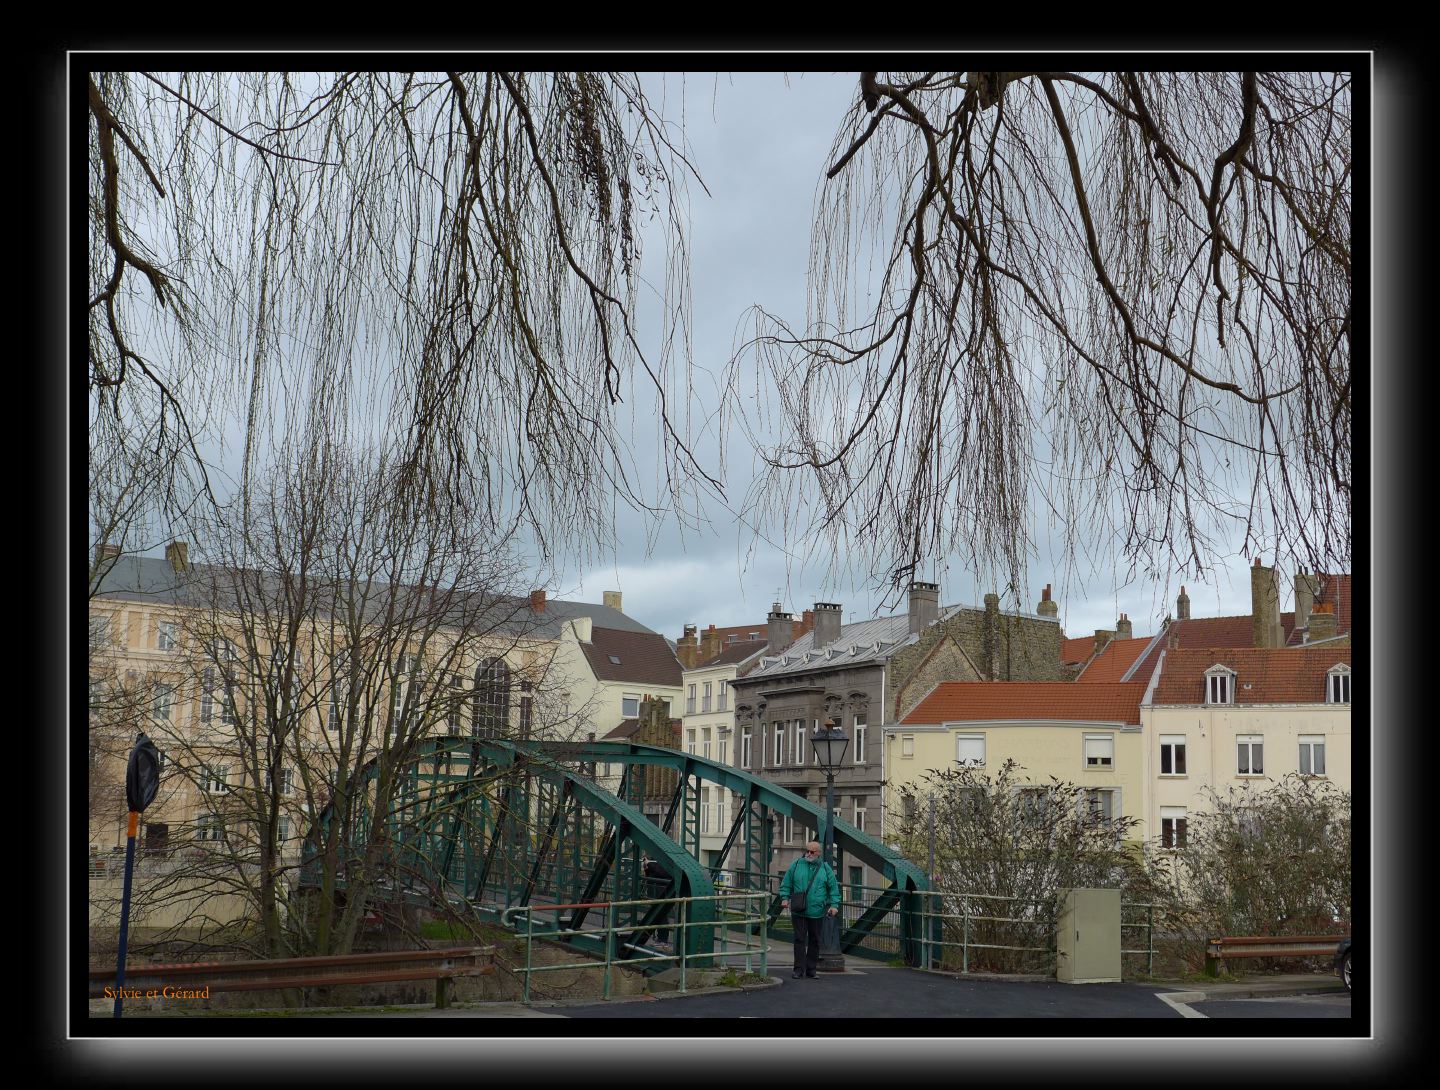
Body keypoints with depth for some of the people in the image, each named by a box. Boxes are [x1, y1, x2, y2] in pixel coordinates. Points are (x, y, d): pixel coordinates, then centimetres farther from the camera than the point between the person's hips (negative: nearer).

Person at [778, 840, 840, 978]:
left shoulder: (825, 868, 7)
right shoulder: (797, 865, 5)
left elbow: (834, 888, 7)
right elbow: (786, 883, 9)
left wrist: (834, 905, -3)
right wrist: (785, 898, -5)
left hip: (817, 912, 1)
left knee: (814, 941, 7)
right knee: (800, 939, -3)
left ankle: (811, 969, 15)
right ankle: (799, 969, -1)